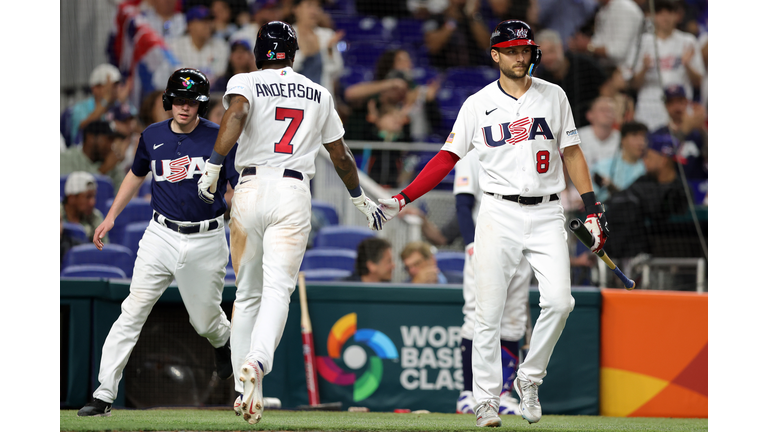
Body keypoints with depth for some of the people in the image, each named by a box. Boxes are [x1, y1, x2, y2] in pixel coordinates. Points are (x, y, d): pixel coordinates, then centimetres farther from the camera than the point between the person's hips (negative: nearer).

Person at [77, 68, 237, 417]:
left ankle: (222, 342, 48)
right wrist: (111, 216, 19)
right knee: (133, 311, -11)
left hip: (205, 241, -2)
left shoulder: (218, 138, -8)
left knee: (205, 320, 8)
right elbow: (137, 174, 21)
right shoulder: (153, 136, 3)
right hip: (161, 235, 2)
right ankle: (104, 395, -13)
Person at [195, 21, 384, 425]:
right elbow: (340, 156, 23)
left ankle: (245, 391, 10)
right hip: (294, 194, 0)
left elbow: (236, 114, -17)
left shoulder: (246, 82, 7)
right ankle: (257, 361, -38)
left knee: (247, 294, 12)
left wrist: (213, 165, -21)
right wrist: (361, 199, 36)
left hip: (250, 190, 0)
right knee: (277, 289, -11)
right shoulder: (319, 95, 16)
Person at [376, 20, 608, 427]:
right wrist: (403, 199, -5)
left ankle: (529, 379, 5)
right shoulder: (478, 104, 3)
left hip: (546, 214, 1)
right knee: (488, 312, -4)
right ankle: (486, 400, 3)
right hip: (499, 214, -1)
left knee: (559, 301, -14)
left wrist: (592, 208, 3)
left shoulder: (553, 96, 7)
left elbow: (571, 153, 11)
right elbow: (447, 157, 4)